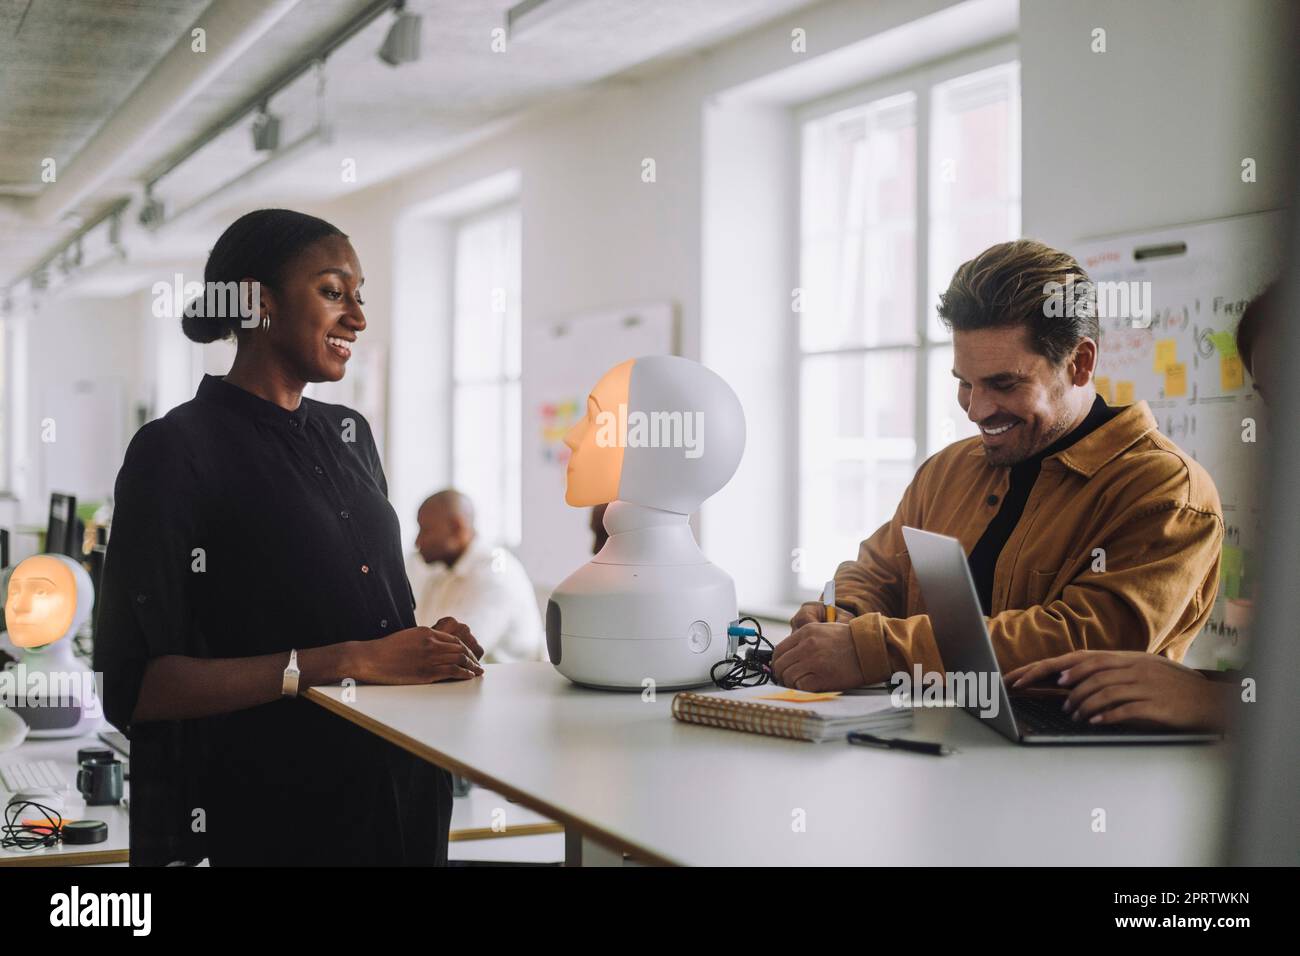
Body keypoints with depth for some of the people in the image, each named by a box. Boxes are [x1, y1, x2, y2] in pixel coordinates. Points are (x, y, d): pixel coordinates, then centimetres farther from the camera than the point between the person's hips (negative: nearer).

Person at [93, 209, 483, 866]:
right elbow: (135, 687, -19)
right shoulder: (177, 451, -13)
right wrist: (346, 662, -24)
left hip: (402, 791, 7)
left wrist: (431, 642, -4)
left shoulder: (349, 435, 9)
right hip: (265, 818, -6)